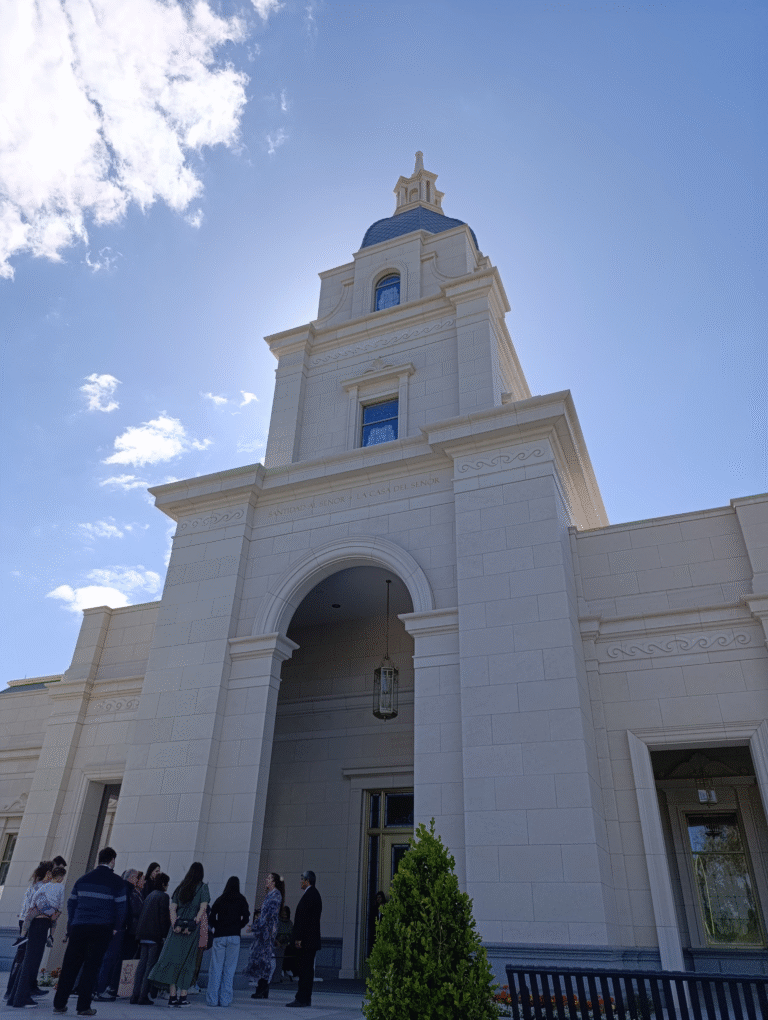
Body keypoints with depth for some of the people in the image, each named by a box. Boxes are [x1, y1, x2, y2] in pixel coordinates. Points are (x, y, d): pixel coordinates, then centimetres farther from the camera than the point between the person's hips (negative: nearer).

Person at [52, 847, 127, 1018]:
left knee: (70, 965, 12)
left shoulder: (83, 879, 10)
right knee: (91, 967, 3)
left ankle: (59, 1004, 16)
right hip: (101, 930, -3)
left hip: (79, 927, 4)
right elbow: (121, 906, -5)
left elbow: (71, 902, 12)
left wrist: (72, 924, 19)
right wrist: (116, 928, 9)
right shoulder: (117, 882, -2)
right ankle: (83, 1007, 5)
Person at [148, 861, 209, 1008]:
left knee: (172, 958, 7)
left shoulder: (180, 887, 13)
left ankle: (172, 996, 4)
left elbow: (173, 908, 5)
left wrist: (175, 924, -3)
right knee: (186, 961, 5)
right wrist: (194, 923, -10)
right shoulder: (202, 887, 1)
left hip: (177, 928, 3)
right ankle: (182, 996, 5)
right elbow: (202, 908, -9)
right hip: (192, 929, -3)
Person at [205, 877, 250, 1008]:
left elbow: (211, 918, 5)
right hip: (234, 936, -1)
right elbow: (245, 918, -2)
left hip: (219, 936, 1)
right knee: (229, 968, 4)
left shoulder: (220, 900, 9)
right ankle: (225, 999, 2)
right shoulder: (241, 900, 5)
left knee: (216, 968, 5)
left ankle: (212, 998, 4)